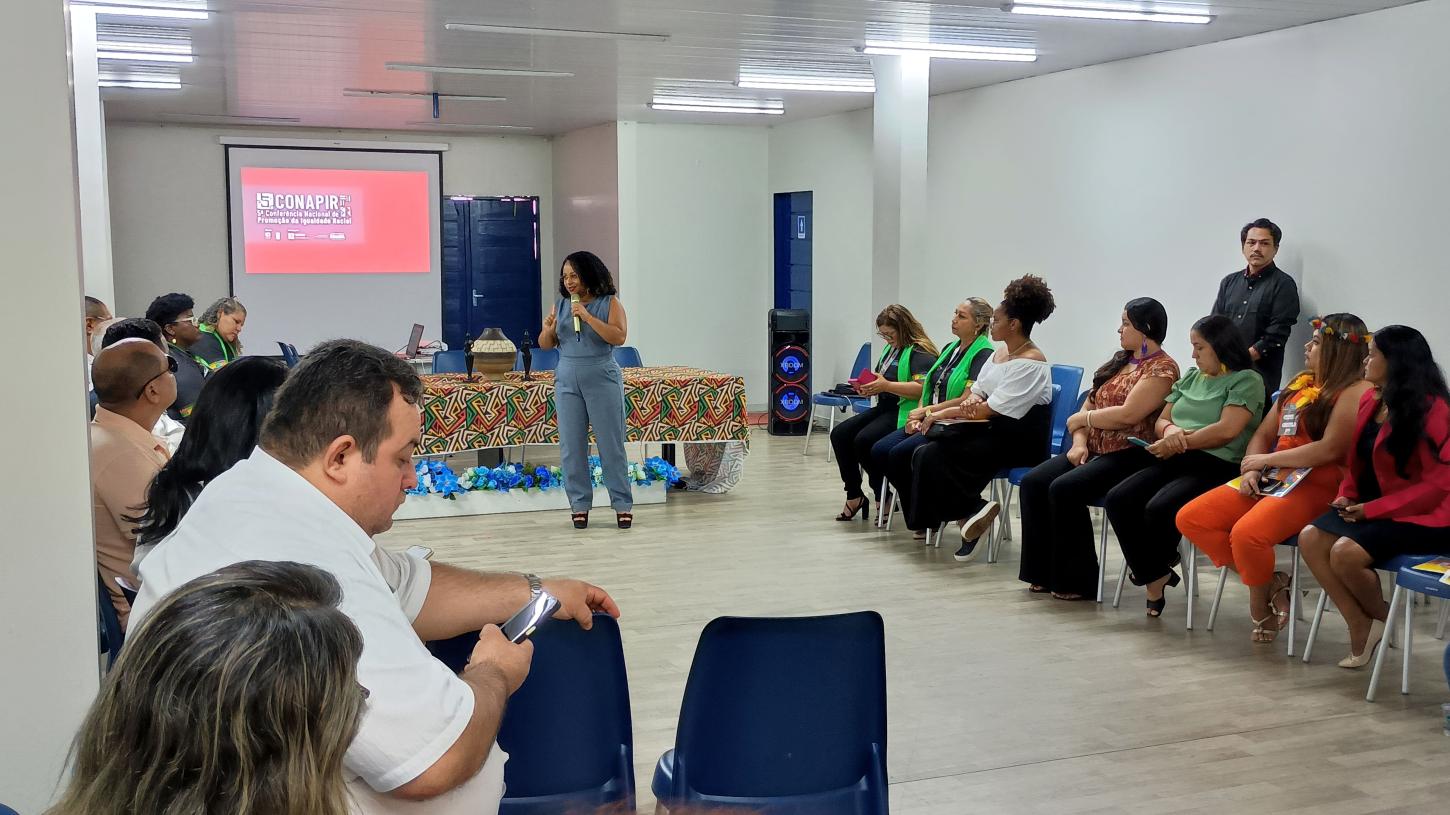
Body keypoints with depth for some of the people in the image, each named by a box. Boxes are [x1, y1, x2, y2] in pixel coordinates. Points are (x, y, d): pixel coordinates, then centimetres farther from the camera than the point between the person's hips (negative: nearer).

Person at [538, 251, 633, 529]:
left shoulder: (609, 304, -2)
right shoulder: (560, 305, 9)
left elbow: (619, 337, -16)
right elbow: (545, 344, 11)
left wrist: (588, 317, -20)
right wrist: (548, 329, -10)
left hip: (602, 380, -4)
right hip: (567, 381, 4)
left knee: (611, 444, 0)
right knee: (571, 447, 3)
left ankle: (623, 505, 7)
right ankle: (579, 505, 11)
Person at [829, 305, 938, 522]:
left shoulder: (921, 353, -11)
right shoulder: (891, 349, 20)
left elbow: (922, 388, -25)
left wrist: (886, 385, -26)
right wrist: (867, 387, 7)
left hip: (903, 412, -10)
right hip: (883, 408, 10)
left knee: (864, 440, -28)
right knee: (839, 434, -5)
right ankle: (854, 496, -1)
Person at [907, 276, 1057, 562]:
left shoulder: (1030, 362, -16)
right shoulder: (1000, 353, 12)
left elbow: (991, 410, -19)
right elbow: (978, 393, 16)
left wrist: (945, 414, -11)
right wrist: (969, 402, -10)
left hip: (1020, 440, -9)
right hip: (994, 430, 9)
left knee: (935, 453, -22)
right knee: (924, 449, -12)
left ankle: (969, 511, -6)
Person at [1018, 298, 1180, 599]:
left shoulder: (1162, 368, -8)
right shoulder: (1120, 361, 19)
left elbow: (1127, 414, -19)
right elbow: (1088, 405, 15)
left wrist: (1081, 419, -6)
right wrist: (1079, 441, -3)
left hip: (1129, 455, -9)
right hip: (1094, 450, 9)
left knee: (1064, 489, -28)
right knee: (1033, 482, -12)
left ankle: (1076, 581, -15)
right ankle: (1044, 573, -7)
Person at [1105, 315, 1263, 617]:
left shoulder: (1247, 380, -2)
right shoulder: (1191, 378, 22)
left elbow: (1226, 431, -15)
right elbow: (1160, 421, 19)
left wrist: (1181, 441, -11)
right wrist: (1170, 429, -5)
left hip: (1217, 466, -7)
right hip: (1175, 462, 7)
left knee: (1159, 509, -31)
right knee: (1117, 499, -17)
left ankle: (1150, 570, 1)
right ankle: (1155, 576, -9)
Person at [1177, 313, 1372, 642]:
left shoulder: (1356, 392, -7)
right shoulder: (1299, 383, 20)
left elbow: (1331, 449, -18)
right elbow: (1264, 434, 20)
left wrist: (1266, 460, -10)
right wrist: (1250, 470, -1)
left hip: (1314, 487, -9)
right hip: (1269, 480, 9)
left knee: (1246, 534, -34)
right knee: (1190, 519, -7)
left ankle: (1260, 608, -5)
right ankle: (1269, 583, -2)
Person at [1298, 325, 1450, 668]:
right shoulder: (1370, 401, 6)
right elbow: (1357, 461, 17)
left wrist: (1373, 509, -21)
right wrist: (1348, 495, -3)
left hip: (1422, 516, -8)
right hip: (1375, 507, 8)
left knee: (1346, 552, -27)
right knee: (1310, 537, -12)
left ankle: (1380, 618, 4)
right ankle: (1360, 626, -6)